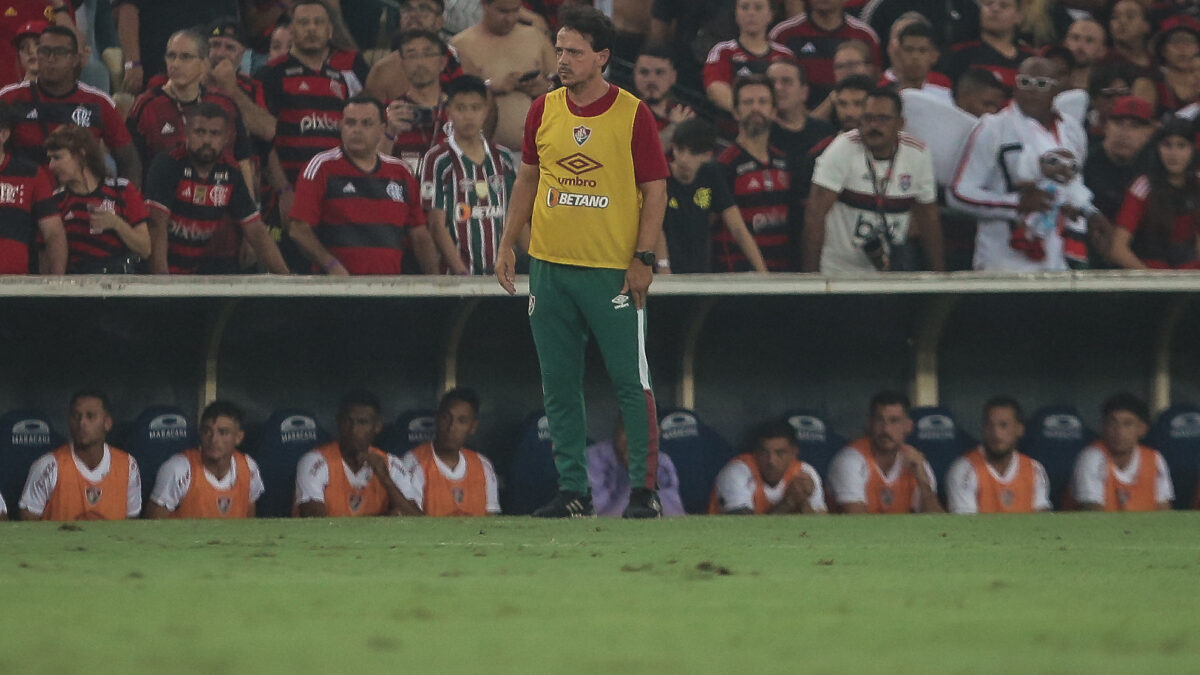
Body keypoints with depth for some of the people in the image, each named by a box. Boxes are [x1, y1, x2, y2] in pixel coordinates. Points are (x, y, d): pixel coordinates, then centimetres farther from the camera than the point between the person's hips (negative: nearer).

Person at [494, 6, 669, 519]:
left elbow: (655, 189, -3)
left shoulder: (632, 114, -5)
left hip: (614, 271, -4)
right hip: (549, 266, 5)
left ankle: (643, 489, 3)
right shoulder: (543, 111, 8)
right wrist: (507, 244, 10)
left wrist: (643, 258, -10)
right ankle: (572, 490, 12)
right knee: (559, 386, 6)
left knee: (631, 383, -4)